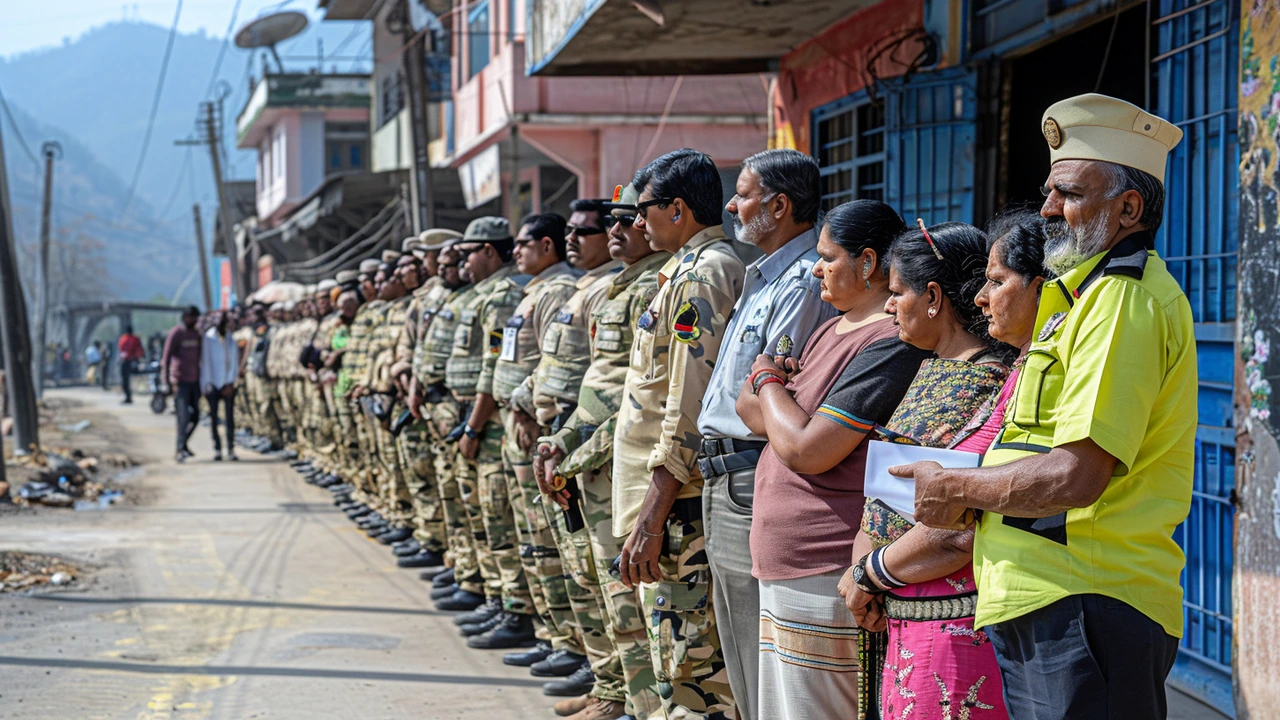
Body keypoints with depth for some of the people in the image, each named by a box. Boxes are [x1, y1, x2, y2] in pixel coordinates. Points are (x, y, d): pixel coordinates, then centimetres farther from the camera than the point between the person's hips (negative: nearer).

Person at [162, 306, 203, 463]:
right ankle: (180, 450, -13)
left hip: (195, 380, 7)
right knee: (183, 416, -13)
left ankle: (183, 444, 25)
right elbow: (166, 357, -8)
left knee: (195, 416, 8)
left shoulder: (196, 333, 14)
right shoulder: (176, 333, -6)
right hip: (181, 381, -7)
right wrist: (167, 379, -15)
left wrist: (202, 379, 20)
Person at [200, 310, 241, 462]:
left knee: (230, 418, 0)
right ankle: (217, 450, 4)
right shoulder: (208, 338, -2)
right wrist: (206, 384, -5)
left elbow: (235, 362, 6)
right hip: (213, 385, -2)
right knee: (214, 418, 1)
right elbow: (205, 362, -2)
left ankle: (231, 449, 1)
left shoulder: (231, 340, 6)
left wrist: (231, 384, -3)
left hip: (228, 385, 2)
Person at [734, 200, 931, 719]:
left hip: (826, 579, -10)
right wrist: (776, 387, -5)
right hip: (782, 571, 10)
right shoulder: (832, 330, 17)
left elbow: (807, 451, -21)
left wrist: (769, 381, -3)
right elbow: (749, 409, 17)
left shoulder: (892, 342, -16)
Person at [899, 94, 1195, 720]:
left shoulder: (1123, 299, -13)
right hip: (1045, 601, 10)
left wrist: (956, 490, -8)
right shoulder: (1097, 291, 22)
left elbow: (1077, 476, -22)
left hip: (1083, 609, -10)